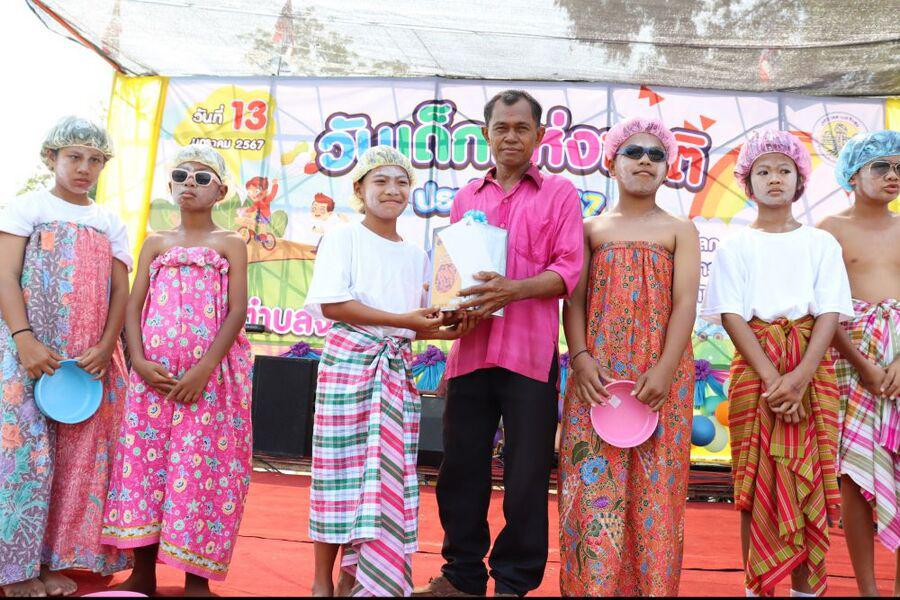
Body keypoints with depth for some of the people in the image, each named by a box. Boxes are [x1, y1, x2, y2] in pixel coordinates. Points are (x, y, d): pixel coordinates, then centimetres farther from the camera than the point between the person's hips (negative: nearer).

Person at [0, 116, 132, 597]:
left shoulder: (110, 223, 14)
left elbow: (121, 291, 8)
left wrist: (105, 347, -7)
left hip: (90, 357, 4)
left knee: (80, 455, 3)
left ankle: (53, 558, 12)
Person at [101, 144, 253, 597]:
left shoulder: (230, 244, 6)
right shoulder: (156, 243, 15)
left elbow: (237, 311, -4)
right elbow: (134, 306, 9)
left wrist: (204, 368, -15)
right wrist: (140, 362, -8)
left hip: (210, 372, -3)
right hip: (153, 372, 3)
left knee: (201, 462, -5)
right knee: (144, 459, 2)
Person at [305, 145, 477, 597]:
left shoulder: (416, 254, 15)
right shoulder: (344, 237, -1)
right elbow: (330, 303, -14)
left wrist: (445, 331, -5)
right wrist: (402, 319, -17)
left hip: (397, 367, 5)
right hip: (349, 359, -5)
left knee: (386, 471, 3)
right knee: (343, 467, -2)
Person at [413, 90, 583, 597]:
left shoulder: (559, 193, 6)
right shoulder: (466, 198, 17)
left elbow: (569, 270, -3)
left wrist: (514, 289, -19)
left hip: (529, 351, -3)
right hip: (471, 348, 4)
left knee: (527, 474, 1)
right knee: (461, 466, 8)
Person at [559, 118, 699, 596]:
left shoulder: (680, 230, 9)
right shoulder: (591, 229, 12)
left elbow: (685, 303, -2)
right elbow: (574, 298, 4)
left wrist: (665, 369, -15)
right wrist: (580, 357, -12)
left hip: (660, 372, 0)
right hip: (598, 372, 1)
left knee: (654, 482, 1)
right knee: (592, 480, -3)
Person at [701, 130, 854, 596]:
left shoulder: (820, 243, 8)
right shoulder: (736, 246, 5)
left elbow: (831, 313, 0)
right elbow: (731, 315, -3)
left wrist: (801, 377, -15)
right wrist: (772, 377, -15)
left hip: (812, 369, 1)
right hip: (755, 368, -1)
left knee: (809, 478, 1)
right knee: (757, 479, 0)